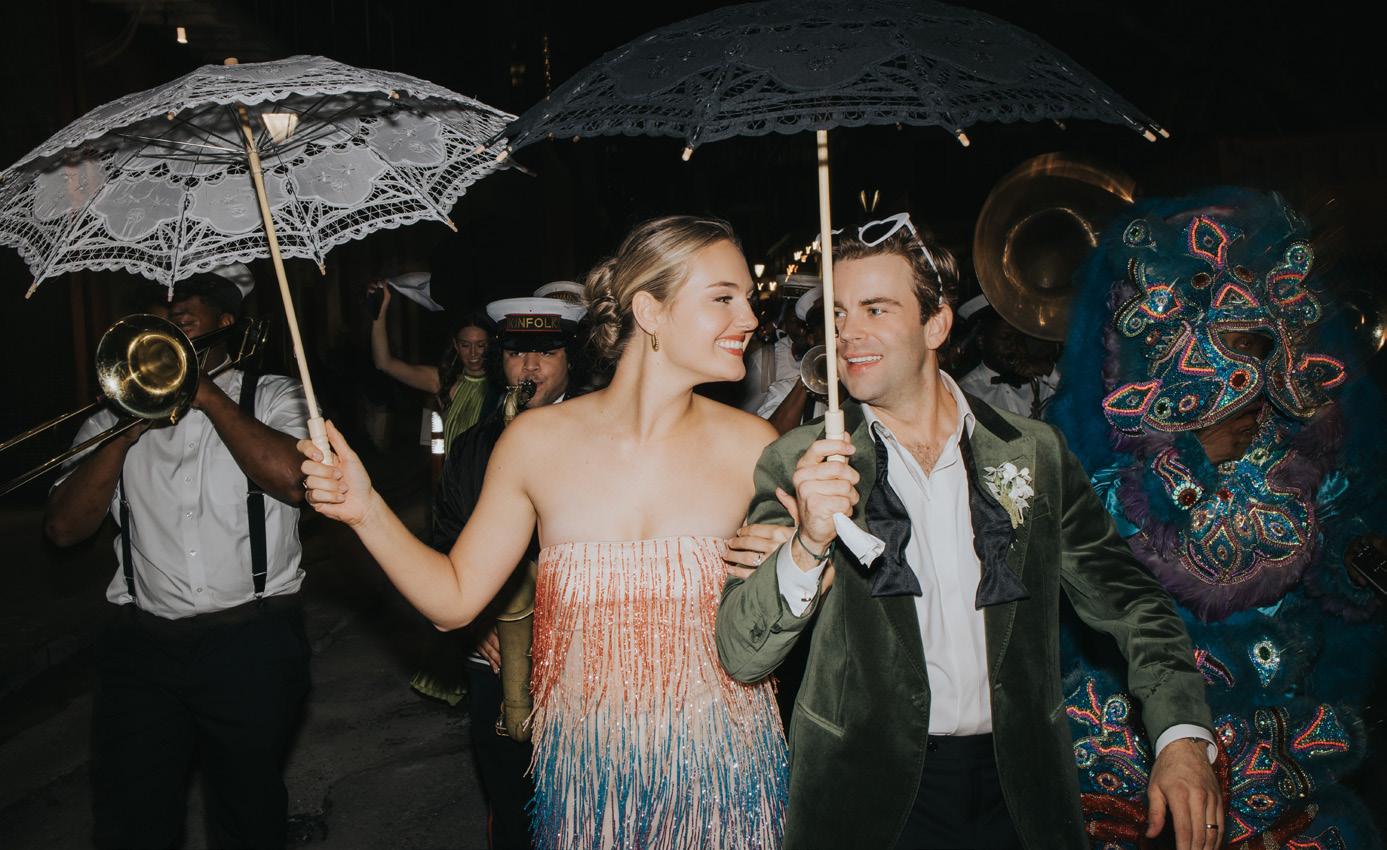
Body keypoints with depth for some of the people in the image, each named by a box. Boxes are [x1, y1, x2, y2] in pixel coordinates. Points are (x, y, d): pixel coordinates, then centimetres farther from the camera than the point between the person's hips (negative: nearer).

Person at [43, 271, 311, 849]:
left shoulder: (271, 398, 5)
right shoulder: (118, 414, 13)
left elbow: (295, 479, -17)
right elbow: (64, 528, 3)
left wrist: (207, 395, -10)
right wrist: (130, 427, -7)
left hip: (250, 643, -2)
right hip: (143, 644, 3)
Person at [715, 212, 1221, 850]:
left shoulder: (1035, 452, 1)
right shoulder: (797, 466, -6)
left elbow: (1123, 599, 5)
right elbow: (742, 657, -11)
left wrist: (1182, 736, -9)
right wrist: (808, 547, -29)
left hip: (1019, 789, 2)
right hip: (868, 794, -1)